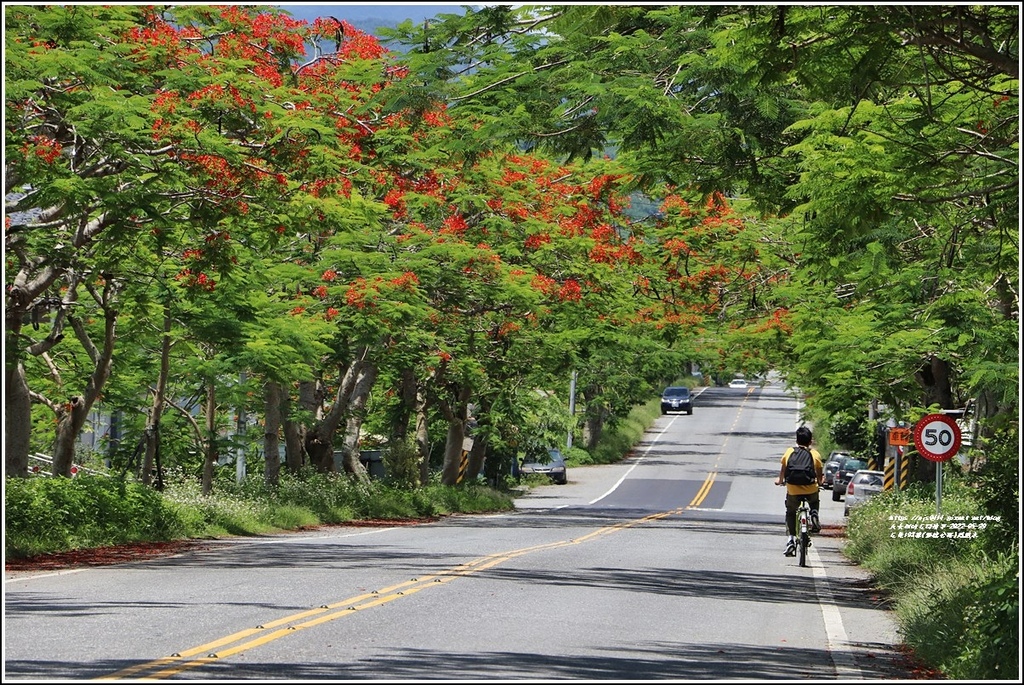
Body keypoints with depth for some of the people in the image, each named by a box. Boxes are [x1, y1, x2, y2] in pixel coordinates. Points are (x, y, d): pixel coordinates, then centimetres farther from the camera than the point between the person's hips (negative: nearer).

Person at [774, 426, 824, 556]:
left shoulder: (789, 452, 6)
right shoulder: (815, 454, 3)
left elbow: (783, 470, 19)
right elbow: (820, 474, 10)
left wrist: (780, 480, 39)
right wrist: (820, 482, 32)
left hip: (793, 490, 0)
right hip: (811, 490, 0)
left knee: (790, 513, 19)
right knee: (814, 502, 34)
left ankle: (791, 538, 5)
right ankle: (814, 517, 7)